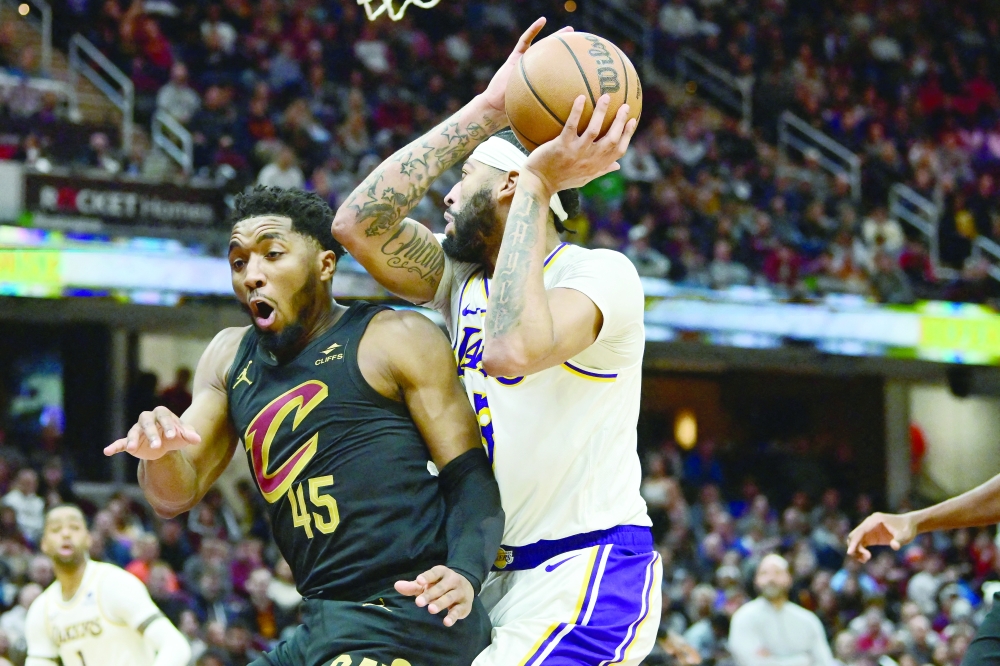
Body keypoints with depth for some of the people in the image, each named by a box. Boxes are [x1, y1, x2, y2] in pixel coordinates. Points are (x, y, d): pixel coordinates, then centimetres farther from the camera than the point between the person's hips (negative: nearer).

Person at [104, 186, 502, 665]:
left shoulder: (396, 339, -3)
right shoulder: (230, 357, 16)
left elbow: (471, 477, -7)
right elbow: (177, 495, 12)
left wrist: (465, 572, -26)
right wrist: (157, 451, -12)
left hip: (409, 621, -7)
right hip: (324, 625, 7)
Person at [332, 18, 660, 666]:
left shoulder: (602, 272, -11)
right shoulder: (463, 277, 12)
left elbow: (515, 352, -31)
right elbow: (358, 224, -5)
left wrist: (535, 184, -22)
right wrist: (484, 113, -5)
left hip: (586, 573, -8)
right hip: (500, 579, 8)